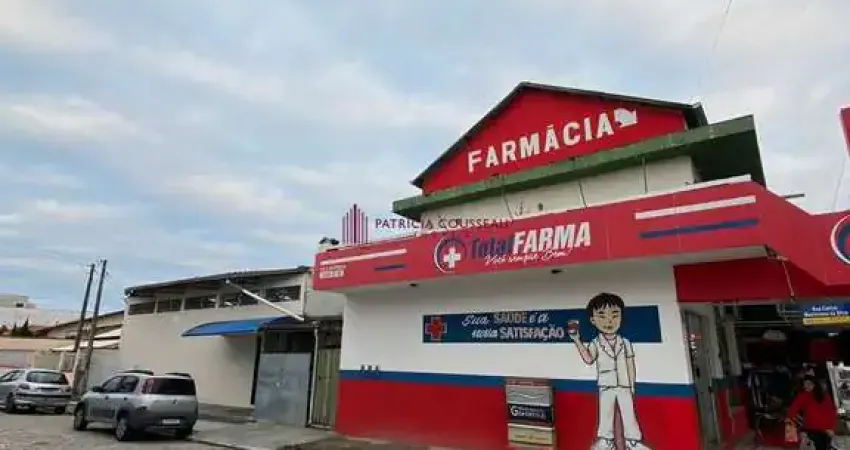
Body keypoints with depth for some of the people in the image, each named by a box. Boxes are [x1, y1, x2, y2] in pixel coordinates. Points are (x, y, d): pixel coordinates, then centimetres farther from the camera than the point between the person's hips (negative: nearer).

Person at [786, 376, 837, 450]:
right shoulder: (802, 395, -1)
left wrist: (831, 428, -4)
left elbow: (831, 411, 5)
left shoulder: (824, 396, 7)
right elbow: (795, 406, -15)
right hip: (812, 428, -3)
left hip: (825, 429, 3)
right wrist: (789, 417, -32)